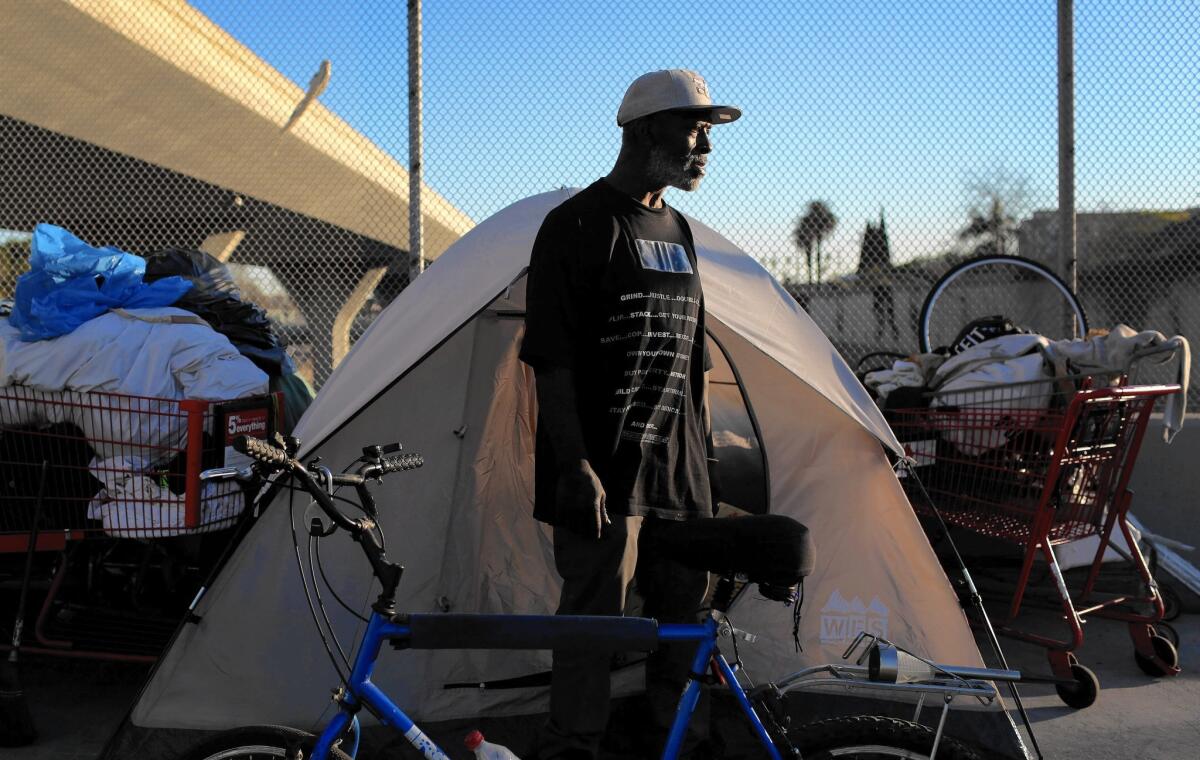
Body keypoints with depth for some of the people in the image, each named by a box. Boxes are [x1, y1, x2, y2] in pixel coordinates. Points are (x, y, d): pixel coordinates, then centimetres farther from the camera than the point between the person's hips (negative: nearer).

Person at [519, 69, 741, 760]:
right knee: (594, 618, -3)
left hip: (677, 468, 8)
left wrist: (705, 457, 18)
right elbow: (552, 361, -13)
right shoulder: (579, 224, -8)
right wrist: (574, 466, -19)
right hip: (604, 470, -8)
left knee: (686, 607, 13)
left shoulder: (677, 230, 16)